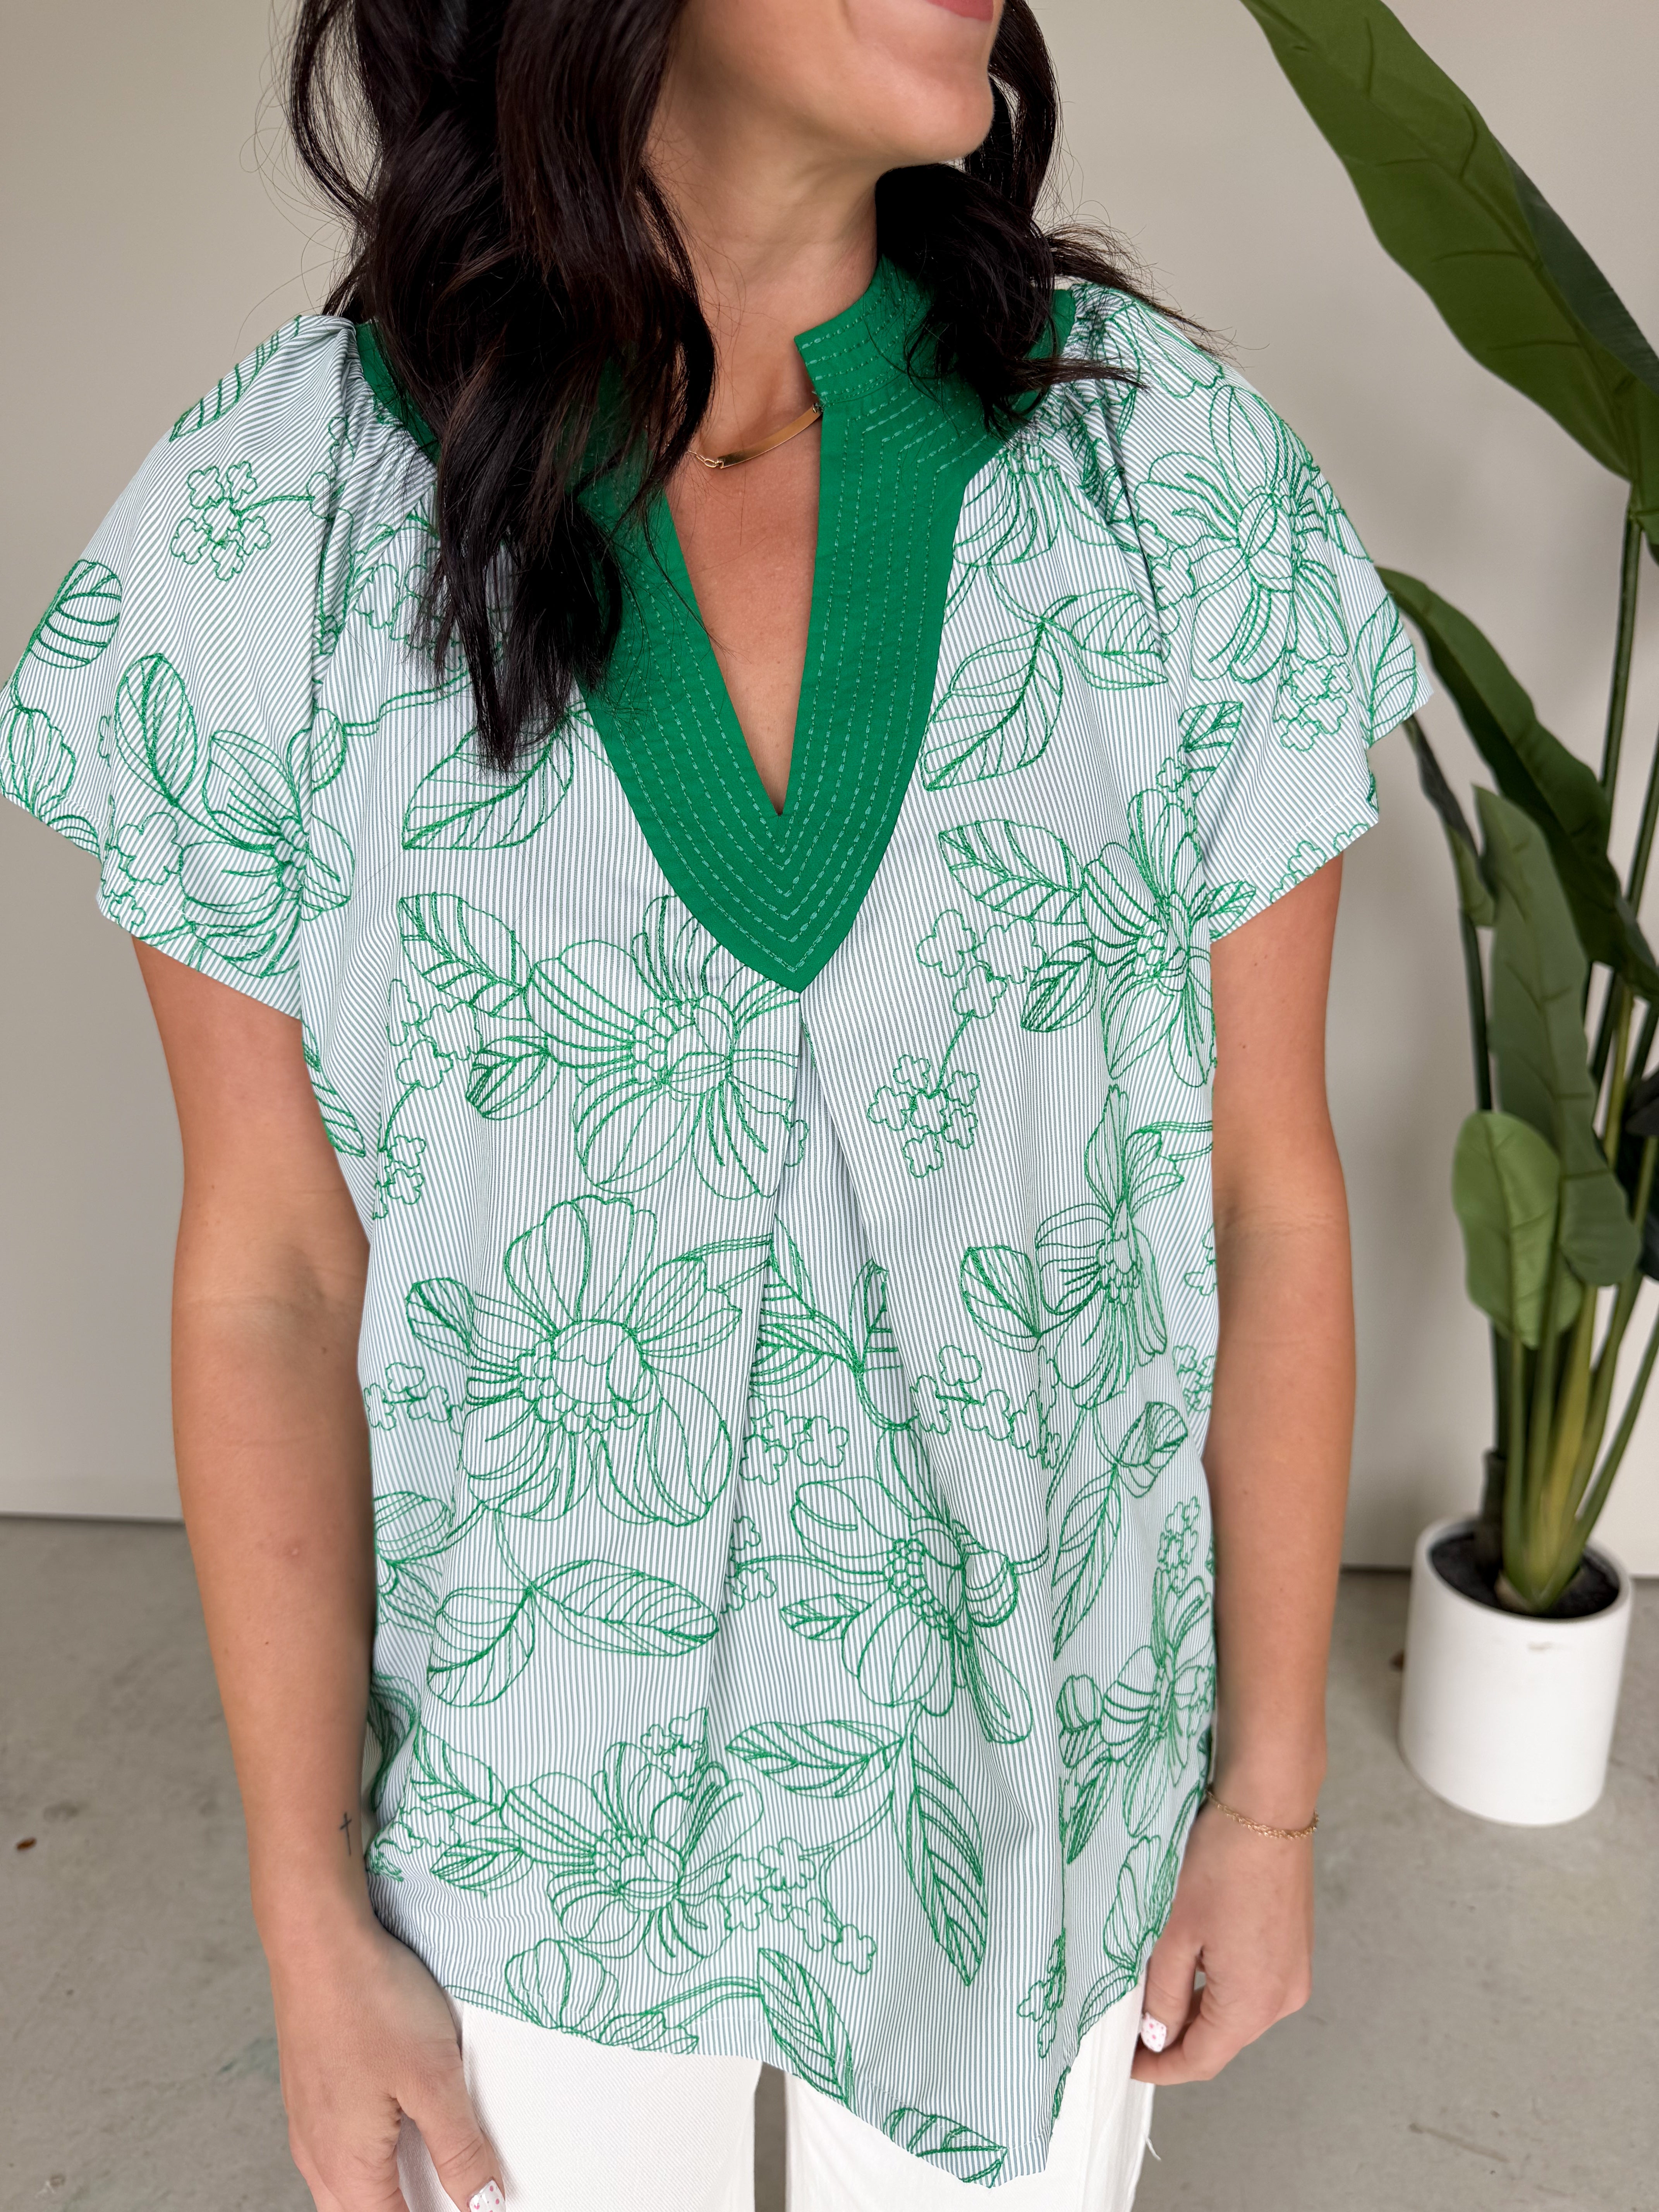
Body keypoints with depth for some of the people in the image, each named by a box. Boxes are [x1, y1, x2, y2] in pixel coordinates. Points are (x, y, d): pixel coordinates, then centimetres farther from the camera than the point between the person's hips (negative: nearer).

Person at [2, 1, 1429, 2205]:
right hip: (536, 1815, 0)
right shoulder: (271, 535, -15)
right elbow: (272, 1274, -9)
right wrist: (312, 1923, -2)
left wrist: (1272, 1794, 0)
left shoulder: (1180, 472, -14)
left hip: (1031, 1780, 1)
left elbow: (1264, 1185, -7)